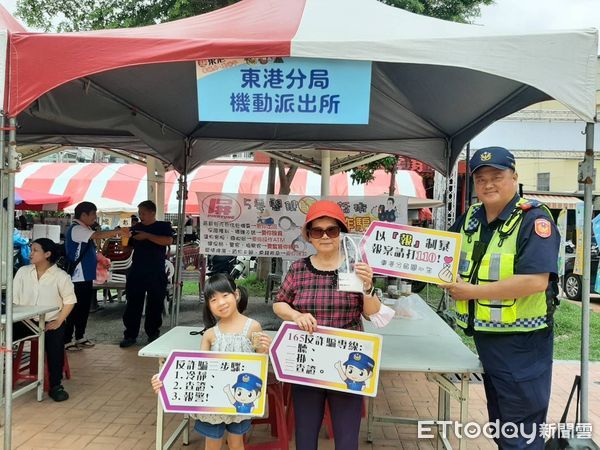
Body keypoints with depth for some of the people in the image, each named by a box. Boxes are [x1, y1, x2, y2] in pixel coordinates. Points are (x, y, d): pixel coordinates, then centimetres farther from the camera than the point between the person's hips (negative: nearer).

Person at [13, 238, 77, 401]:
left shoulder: (61, 276, -6)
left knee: (55, 343, -29)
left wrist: (58, 322, -13)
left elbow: (70, 301, -4)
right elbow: (14, 299, 4)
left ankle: (55, 385, -14)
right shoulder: (23, 272, 4)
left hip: (50, 322, -3)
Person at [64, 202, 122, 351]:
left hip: (86, 276, 10)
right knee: (74, 309, -3)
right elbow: (98, 235, -29)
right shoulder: (76, 229, -15)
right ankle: (66, 340, 5)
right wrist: (118, 231, -22)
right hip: (77, 277, -10)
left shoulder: (85, 229, 16)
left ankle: (80, 337, 26)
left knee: (84, 308, 15)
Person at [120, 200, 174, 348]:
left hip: (156, 274, -3)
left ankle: (153, 334, 18)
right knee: (133, 304, 2)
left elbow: (168, 241, -18)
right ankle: (130, 335, 9)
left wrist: (147, 235, -21)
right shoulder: (136, 228, 13)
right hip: (136, 272, 3)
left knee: (155, 305, 5)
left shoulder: (163, 226, 2)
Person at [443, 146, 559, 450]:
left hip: (521, 345, -7)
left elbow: (536, 281, -28)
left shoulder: (534, 219, -17)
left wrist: (472, 291, -24)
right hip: (484, 338, 7)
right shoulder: (471, 217, 5)